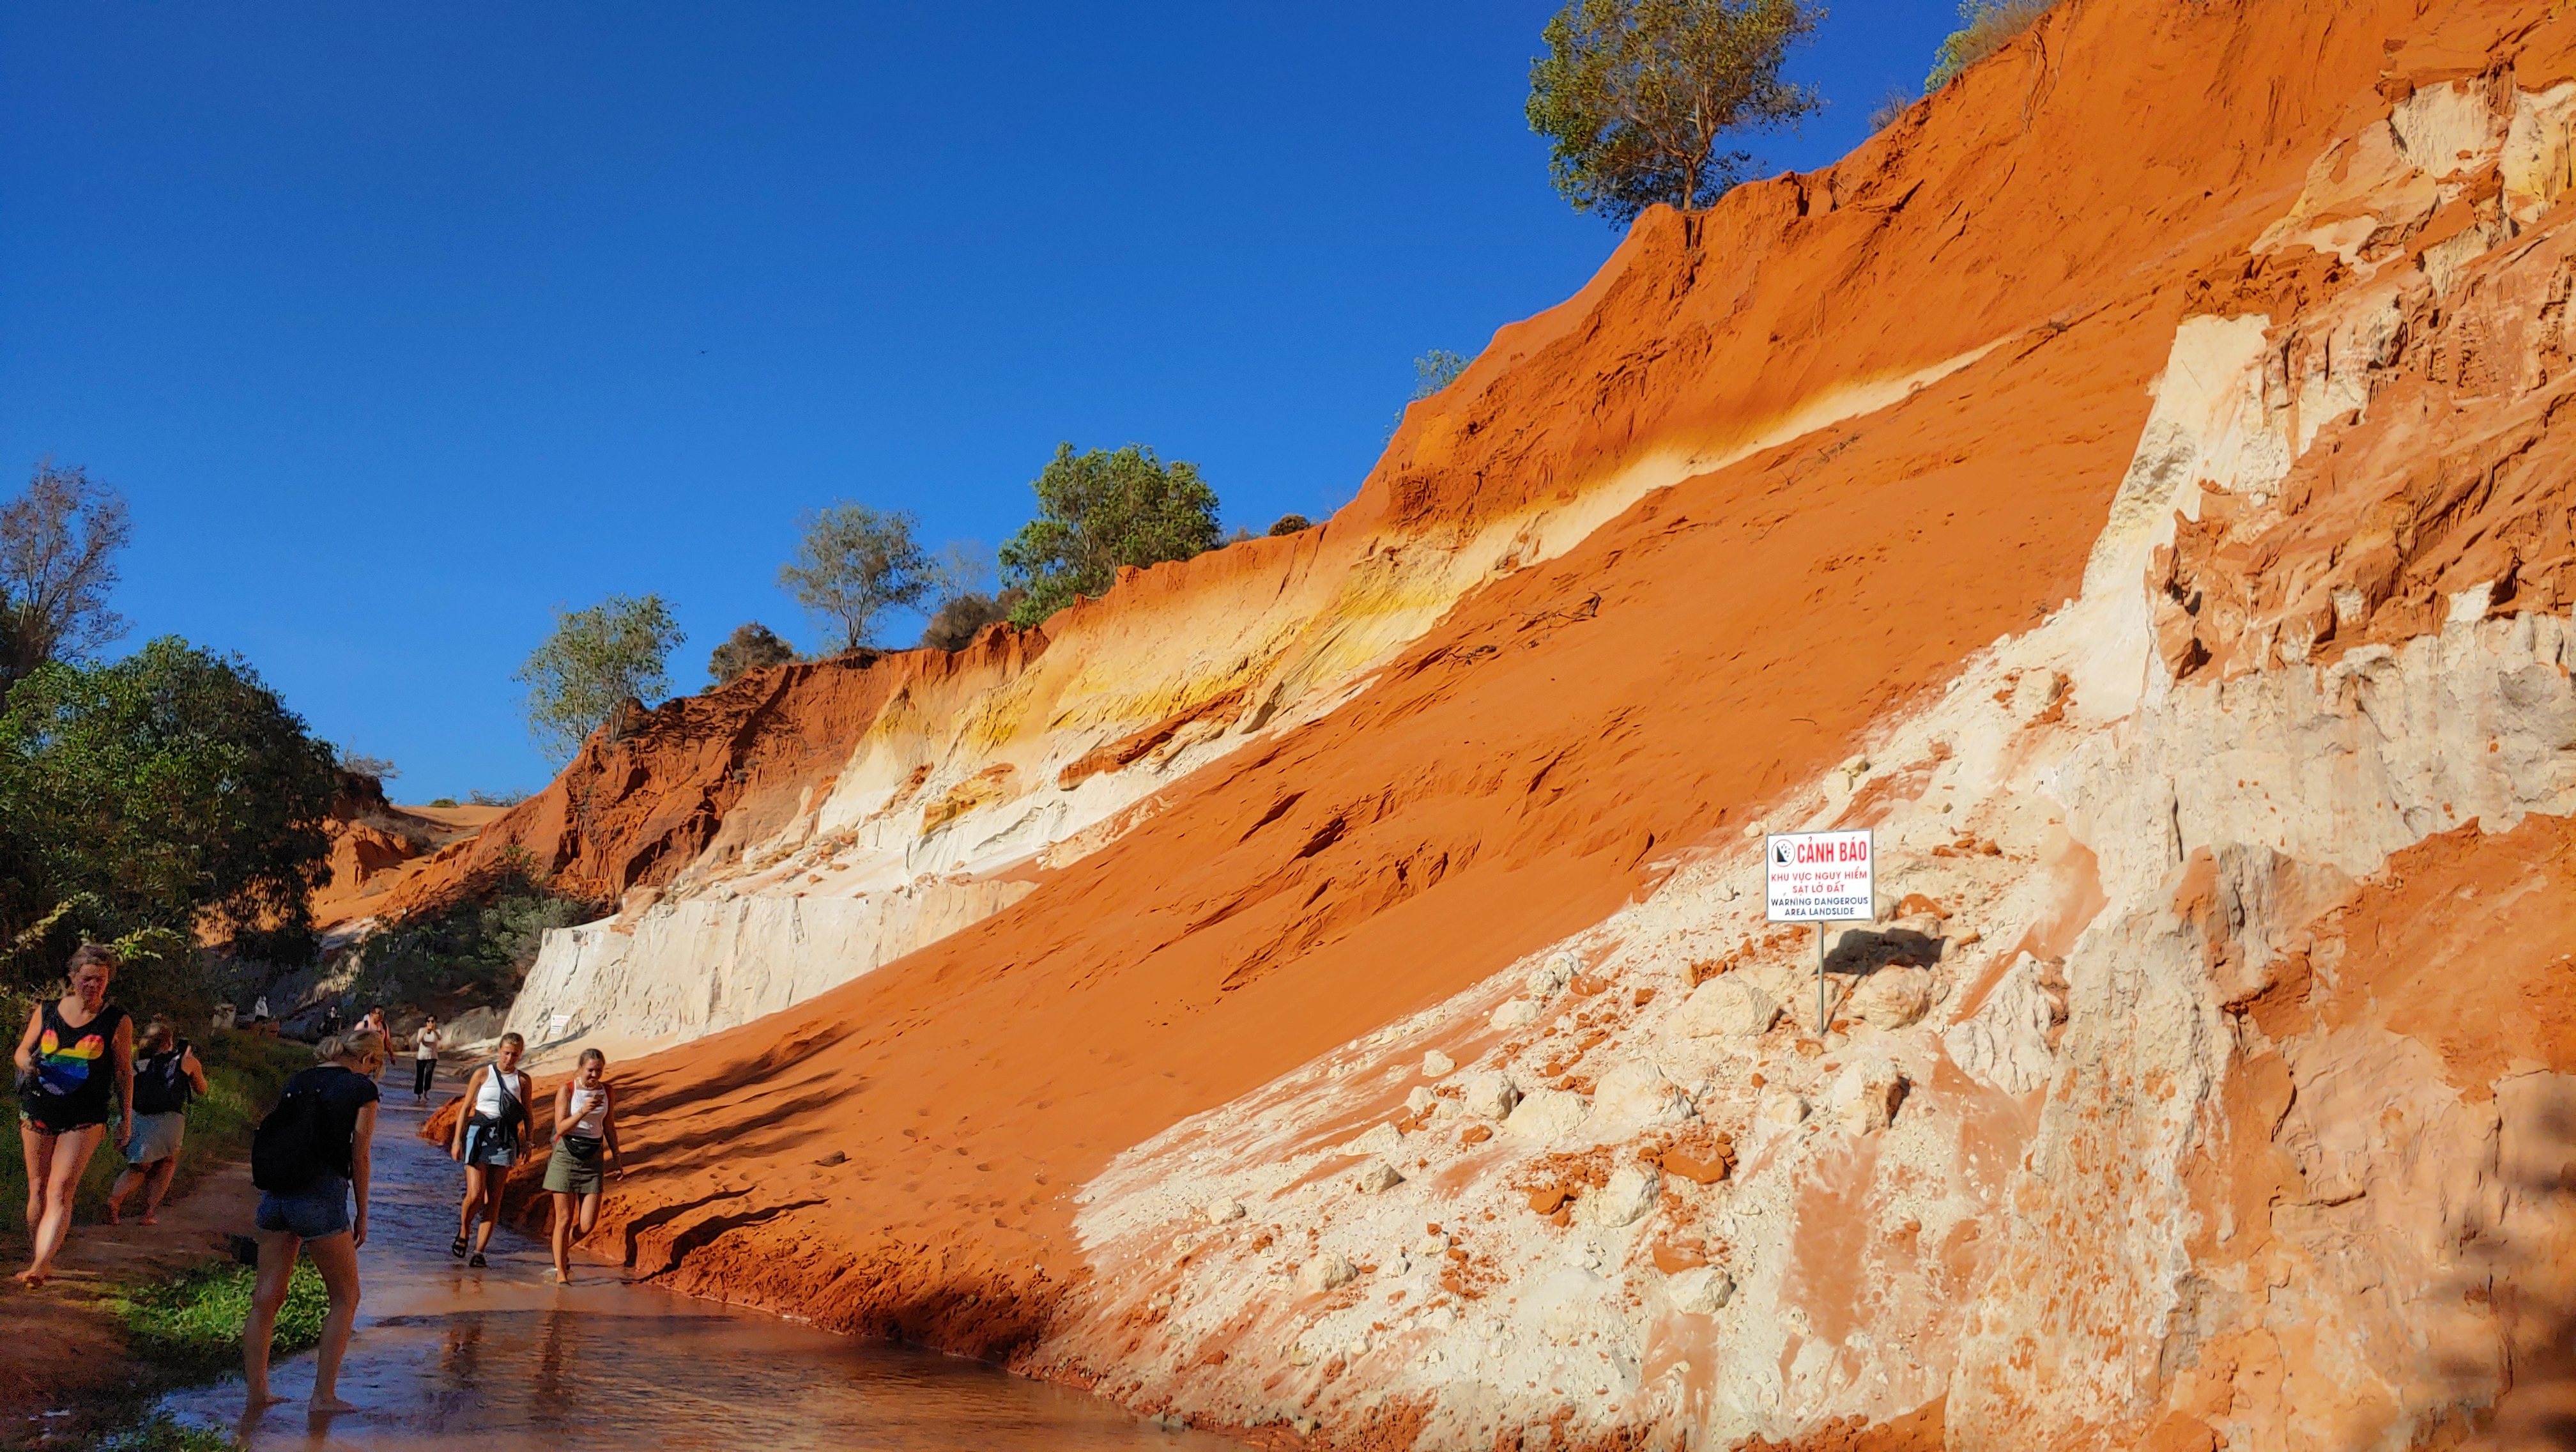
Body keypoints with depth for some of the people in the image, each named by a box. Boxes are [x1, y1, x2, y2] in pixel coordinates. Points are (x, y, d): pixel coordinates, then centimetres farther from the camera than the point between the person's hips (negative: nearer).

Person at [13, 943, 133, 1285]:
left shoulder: (118, 1022, -1)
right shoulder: (46, 1012, 5)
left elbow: (124, 1073, 4)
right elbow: (22, 1050, 15)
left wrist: (126, 1118, 4)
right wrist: (26, 1063, -10)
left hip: (84, 1120, -3)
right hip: (37, 1114, 4)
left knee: (60, 1191, -15)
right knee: (37, 1189, 9)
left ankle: (39, 1266, -25)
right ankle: (39, 1259, 22)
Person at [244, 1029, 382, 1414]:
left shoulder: (299, 1080, 14)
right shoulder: (361, 1088, -2)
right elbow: (361, 1156, -3)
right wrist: (362, 1215, 4)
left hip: (275, 1194, 6)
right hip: (321, 1195, -6)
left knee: (266, 1297, 11)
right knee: (345, 1298, 8)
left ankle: (257, 1393, 14)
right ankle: (324, 1395, 5)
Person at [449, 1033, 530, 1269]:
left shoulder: (523, 1080, 8)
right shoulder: (483, 1074, 3)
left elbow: (526, 1114, 14)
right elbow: (466, 1108, 5)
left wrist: (526, 1143, 6)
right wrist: (457, 1140, 0)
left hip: (505, 1138, 2)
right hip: (479, 1134, -2)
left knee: (494, 1198, -2)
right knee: (475, 1194, -11)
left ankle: (479, 1252, 3)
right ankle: (463, 1233, 19)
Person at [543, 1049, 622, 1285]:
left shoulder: (606, 1090, 5)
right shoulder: (566, 1090, -7)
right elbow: (561, 1127, -14)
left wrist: (616, 1156, 14)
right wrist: (583, 1111, -28)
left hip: (593, 1158, 3)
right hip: (567, 1155, -3)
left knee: (587, 1224, -1)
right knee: (564, 1219, -1)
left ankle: (563, 1249, 30)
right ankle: (561, 1273, 11)